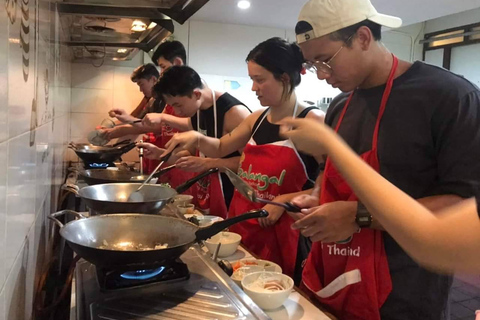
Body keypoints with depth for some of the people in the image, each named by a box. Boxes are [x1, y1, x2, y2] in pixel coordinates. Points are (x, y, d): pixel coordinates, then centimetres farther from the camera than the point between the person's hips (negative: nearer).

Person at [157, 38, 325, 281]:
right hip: (243, 226, 6)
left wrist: (284, 200, -20)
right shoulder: (257, 119, 6)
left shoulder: (312, 121, -13)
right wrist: (196, 138, 3)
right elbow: (221, 148, 22)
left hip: (283, 234, -6)